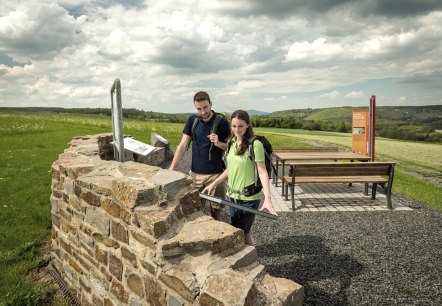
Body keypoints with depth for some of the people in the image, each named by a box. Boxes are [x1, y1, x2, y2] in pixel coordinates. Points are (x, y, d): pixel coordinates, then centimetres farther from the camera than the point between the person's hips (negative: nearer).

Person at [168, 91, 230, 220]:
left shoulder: (222, 122, -8)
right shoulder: (192, 120, 0)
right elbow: (182, 145, -1)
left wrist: (218, 143, -21)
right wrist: (171, 168, -8)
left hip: (215, 174, -2)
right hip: (195, 173, 2)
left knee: (215, 208, 8)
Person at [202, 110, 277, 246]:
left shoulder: (255, 144, -17)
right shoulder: (231, 143, 4)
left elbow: (262, 172, -18)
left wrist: (267, 198, -28)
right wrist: (213, 184, 12)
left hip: (249, 197, -6)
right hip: (232, 195, 6)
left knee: (243, 232, 6)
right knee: (235, 231, 17)